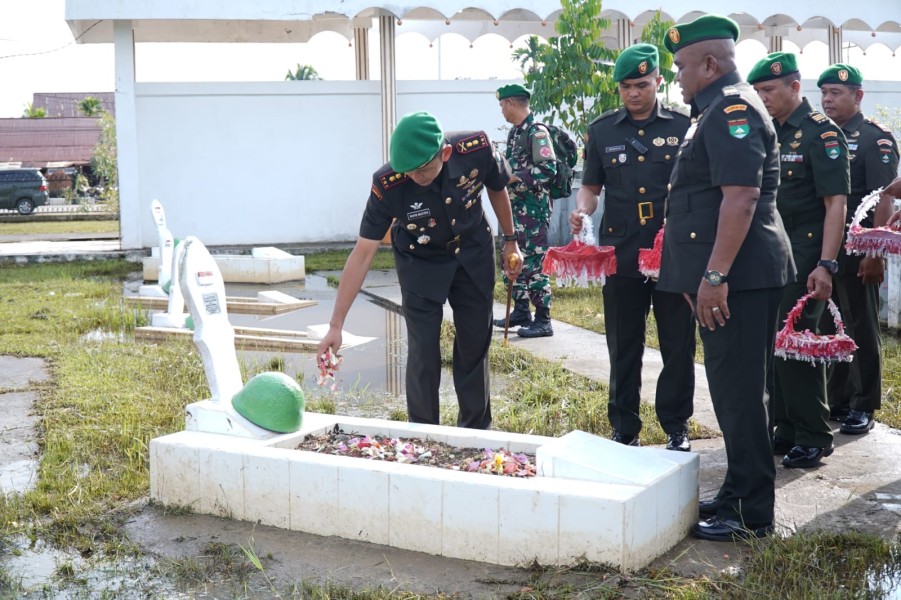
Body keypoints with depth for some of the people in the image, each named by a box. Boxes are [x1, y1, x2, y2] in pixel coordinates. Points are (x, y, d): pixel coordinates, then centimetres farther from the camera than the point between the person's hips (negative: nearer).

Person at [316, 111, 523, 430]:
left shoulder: (477, 149, -30)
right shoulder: (387, 186, -33)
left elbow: (497, 188, -5)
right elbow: (362, 254, -29)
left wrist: (510, 241, 6)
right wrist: (335, 326, -30)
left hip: (474, 256, 2)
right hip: (421, 263, -2)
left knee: (475, 345, 9)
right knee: (423, 351, -9)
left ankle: (476, 431, 26)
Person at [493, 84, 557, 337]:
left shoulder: (537, 132, -14)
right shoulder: (515, 132, 15)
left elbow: (548, 169, -22)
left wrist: (513, 177, -22)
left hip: (534, 208, -10)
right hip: (515, 206, 10)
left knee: (534, 263, -8)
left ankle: (543, 321, -3)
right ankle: (521, 311, 24)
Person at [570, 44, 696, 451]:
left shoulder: (683, 126, 4)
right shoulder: (602, 130, 8)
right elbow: (591, 186, 13)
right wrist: (581, 210, -8)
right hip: (621, 254, 1)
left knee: (677, 344, 5)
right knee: (623, 347, 8)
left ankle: (676, 426, 18)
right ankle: (624, 428, 20)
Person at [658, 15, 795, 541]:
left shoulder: (733, 109, -13)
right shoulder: (717, 111, 19)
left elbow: (742, 196, -24)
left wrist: (715, 275, -26)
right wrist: (702, 276, 25)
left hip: (738, 276, -11)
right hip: (726, 275, 11)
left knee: (739, 392, -4)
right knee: (734, 389, 16)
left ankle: (752, 515, 5)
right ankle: (739, 493, 28)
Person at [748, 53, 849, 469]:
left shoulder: (821, 133, -9)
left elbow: (836, 203, -15)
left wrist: (826, 265, -22)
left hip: (804, 256, -7)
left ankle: (814, 438, 5)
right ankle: (786, 430, 22)